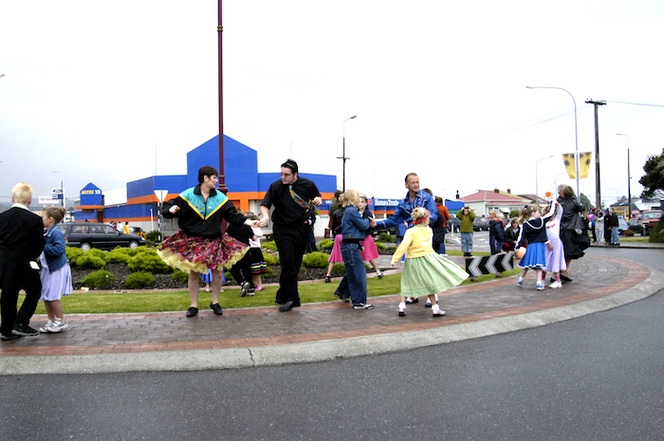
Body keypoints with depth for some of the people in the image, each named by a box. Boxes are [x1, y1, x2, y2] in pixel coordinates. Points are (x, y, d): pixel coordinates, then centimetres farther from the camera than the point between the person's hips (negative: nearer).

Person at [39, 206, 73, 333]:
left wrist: (44, 247, -26)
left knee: (52, 296, -6)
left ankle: (61, 321, 7)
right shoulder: (46, 233, 10)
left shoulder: (56, 233, -16)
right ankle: (51, 321, 22)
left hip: (57, 269, -9)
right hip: (47, 268, 9)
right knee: (45, 297, 10)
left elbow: (59, 249, -27)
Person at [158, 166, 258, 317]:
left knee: (217, 272, 0)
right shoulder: (188, 195, -5)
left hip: (213, 241, 2)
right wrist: (171, 210, -27)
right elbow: (168, 207, -3)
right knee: (193, 273, 4)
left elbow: (233, 215, 0)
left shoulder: (221, 198, 1)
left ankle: (215, 302, 20)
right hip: (192, 241, -2)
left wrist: (247, 221, -15)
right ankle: (194, 305, 18)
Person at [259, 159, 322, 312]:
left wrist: (318, 200, -6)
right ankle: (292, 299, 4)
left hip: (300, 229, 4)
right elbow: (265, 204, -5)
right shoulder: (276, 186, -8)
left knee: (296, 265, 10)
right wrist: (266, 216, -26)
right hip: (282, 231, -4)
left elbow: (317, 197, 17)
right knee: (289, 266, -10)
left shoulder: (308, 184, 0)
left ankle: (282, 296, 26)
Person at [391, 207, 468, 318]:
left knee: (407, 283, 12)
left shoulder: (410, 232, -10)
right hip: (428, 258, 1)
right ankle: (435, 308, 7)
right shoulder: (429, 230, 2)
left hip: (413, 262, -1)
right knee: (430, 283, 8)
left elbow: (404, 245, -19)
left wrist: (395, 259, -17)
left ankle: (402, 306, 8)